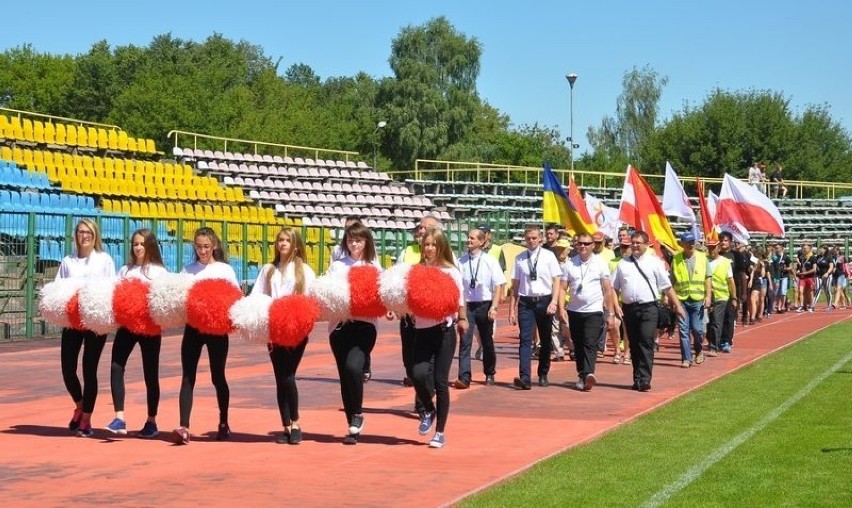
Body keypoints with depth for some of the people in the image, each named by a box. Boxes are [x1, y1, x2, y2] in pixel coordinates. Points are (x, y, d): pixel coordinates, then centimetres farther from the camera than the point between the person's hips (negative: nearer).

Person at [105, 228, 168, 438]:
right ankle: (119, 419, -19)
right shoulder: (125, 270, 18)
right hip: (126, 323, 2)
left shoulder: (159, 271, 8)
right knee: (116, 367, -15)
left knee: (150, 373, 3)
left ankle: (151, 421, 14)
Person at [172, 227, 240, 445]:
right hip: (193, 325, 1)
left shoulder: (225, 270, 4)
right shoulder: (188, 270, 10)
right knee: (188, 377, -8)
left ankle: (224, 423, 23)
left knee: (217, 376, 7)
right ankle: (184, 427, -15)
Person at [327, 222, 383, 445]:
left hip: (364, 324, -2)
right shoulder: (337, 266, 15)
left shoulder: (373, 267, 12)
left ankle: (358, 414, -3)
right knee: (344, 375, 2)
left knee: (353, 366, -24)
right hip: (340, 324, 2)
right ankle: (353, 427, 13)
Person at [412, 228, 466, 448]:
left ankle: (440, 432, 11)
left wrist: (461, 319, -21)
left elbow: (459, 300, -4)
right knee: (419, 375, -13)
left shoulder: (450, 271, 0)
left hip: (443, 330, -2)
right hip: (422, 330, 2)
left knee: (440, 381, -1)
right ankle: (429, 410, 20)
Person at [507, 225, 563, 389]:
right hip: (525, 302, 0)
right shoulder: (520, 258, 3)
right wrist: (512, 309, 4)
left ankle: (543, 375, 26)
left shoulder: (548, 256, 0)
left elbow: (556, 280, -1)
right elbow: (515, 285, 5)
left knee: (545, 340, 11)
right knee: (525, 340, -10)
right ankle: (524, 378, -18)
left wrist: (554, 302, -13)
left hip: (544, 301, 0)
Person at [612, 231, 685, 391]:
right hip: (629, 308, 3)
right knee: (634, 345, 9)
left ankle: (644, 380, -13)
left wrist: (677, 305, 1)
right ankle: (637, 379, 17)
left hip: (648, 308, -3)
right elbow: (614, 287, 10)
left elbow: (667, 286, 3)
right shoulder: (623, 264, 12)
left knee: (646, 343, -12)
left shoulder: (654, 262, 4)